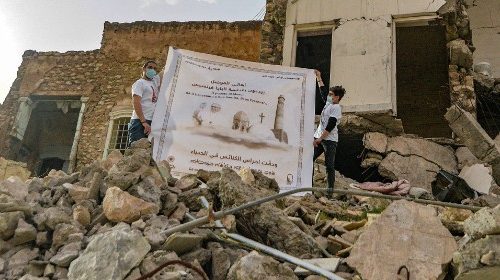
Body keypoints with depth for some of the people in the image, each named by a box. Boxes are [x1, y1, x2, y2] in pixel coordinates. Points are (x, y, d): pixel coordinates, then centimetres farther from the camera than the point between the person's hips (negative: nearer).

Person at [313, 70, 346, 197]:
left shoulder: (336, 108, -10)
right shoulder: (328, 103, 15)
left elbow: (330, 126, -17)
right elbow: (322, 90, 30)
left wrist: (320, 139, -18)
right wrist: (318, 77, 32)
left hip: (329, 140, -9)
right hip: (319, 138, 9)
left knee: (329, 165, -7)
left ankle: (330, 189, -3)